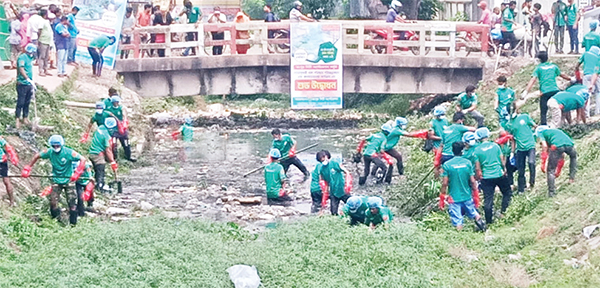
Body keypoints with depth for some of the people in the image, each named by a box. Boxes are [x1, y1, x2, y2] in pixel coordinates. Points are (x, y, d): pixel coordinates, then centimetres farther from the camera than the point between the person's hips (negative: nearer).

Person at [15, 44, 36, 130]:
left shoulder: (30, 58, 13)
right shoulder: (22, 58, -15)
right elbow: (21, 70, -25)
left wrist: (32, 82, 22)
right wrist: (28, 79, -32)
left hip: (29, 84, 8)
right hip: (22, 84, -8)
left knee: (27, 102, 13)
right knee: (20, 103, -5)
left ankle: (25, 118, 23)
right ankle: (17, 120, 1)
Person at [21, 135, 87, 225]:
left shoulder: (68, 152, -18)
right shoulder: (50, 152, -7)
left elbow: (83, 159, -20)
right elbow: (37, 156, 6)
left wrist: (77, 173, -29)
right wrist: (27, 168, 1)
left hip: (68, 180, -3)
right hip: (56, 180, 3)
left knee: (72, 202, -5)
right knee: (53, 202, -4)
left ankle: (73, 223, 6)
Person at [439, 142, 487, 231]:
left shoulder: (447, 165, -9)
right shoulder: (467, 163, -4)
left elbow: (444, 183, -10)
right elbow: (472, 181, -2)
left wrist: (442, 199, -1)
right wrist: (476, 195, 10)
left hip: (454, 198, -2)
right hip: (467, 196, 2)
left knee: (457, 222, 3)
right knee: (474, 213, 21)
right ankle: (479, 220, -5)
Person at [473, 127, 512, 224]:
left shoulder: (477, 150, -5)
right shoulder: (495, 145, -2)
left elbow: (477, 168, -3)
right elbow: (502, 159, 5)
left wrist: (478, 177, 12)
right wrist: (504, 169, 21)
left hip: (486, 177, 0)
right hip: (499, 175, 0)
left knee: (488, 199, 3)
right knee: (507, 193, 21)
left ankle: (489, 221, 5)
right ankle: (503, 211, 12)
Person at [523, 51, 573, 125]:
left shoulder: (538, 68, 3)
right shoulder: (553, 66, 14)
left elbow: (533, 80, -10)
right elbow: (562, 75, 29)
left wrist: (526, 92, -16)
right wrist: (571, 79, 48)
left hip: (544, 92, -3)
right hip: (555, 90, 3)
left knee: (543, 112, 0)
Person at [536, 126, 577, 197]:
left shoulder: (540, 132, 26)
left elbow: (545, 146, 4)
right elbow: (561, 156, 44)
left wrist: (543, 165, 5)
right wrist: (558, 171, 50)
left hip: (557, 145, -6)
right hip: (569, 144, 6)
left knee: (550, 170, 7)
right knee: (573, 156, 40)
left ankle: (551, 192, 3)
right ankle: (572, 177, 34)